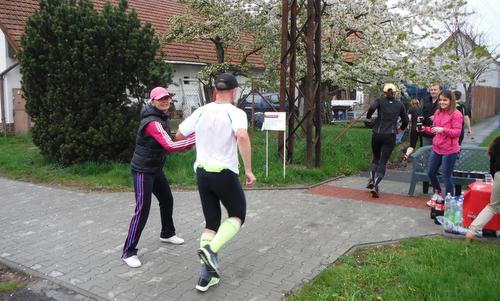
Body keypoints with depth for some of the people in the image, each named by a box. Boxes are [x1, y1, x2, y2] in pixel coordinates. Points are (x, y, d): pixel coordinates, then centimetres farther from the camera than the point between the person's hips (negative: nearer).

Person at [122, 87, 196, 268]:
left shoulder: (161, 117, 7)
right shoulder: (153, 122, -25)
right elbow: (170, 146, -35)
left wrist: (188, 142, 2)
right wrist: (195, 138, -36)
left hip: (155, 168, 10)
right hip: (143, 170, -10)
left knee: (167, 200, 20)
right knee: (143, 209, -11)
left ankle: (167, 234, 42)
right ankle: (128, 252, -2)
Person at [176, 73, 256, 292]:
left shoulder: (201, 111, 5)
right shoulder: (236, 113, -10)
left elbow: (179, 135, 11)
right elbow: (242, 136, -29)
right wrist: (248, 170, -24)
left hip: (202, 172, 5)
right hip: (225, 173, -5)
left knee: (211, 222, 14)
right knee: (237, 215, 16)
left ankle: (207, 275, 11)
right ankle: (211, 249, -8)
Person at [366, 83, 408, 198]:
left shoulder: (380, 101, 2)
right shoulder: (400, 105, 8)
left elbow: (372, 107, -19)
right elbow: (405, 120, 9)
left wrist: (368, 117, -2)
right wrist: (401, 128, 27)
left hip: (377, 134, 0)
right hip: (390, 136, 0)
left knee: (376, 157, 22)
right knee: (383, 161, 0)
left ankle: (372, 180, 8)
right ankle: (375, 185, -14)